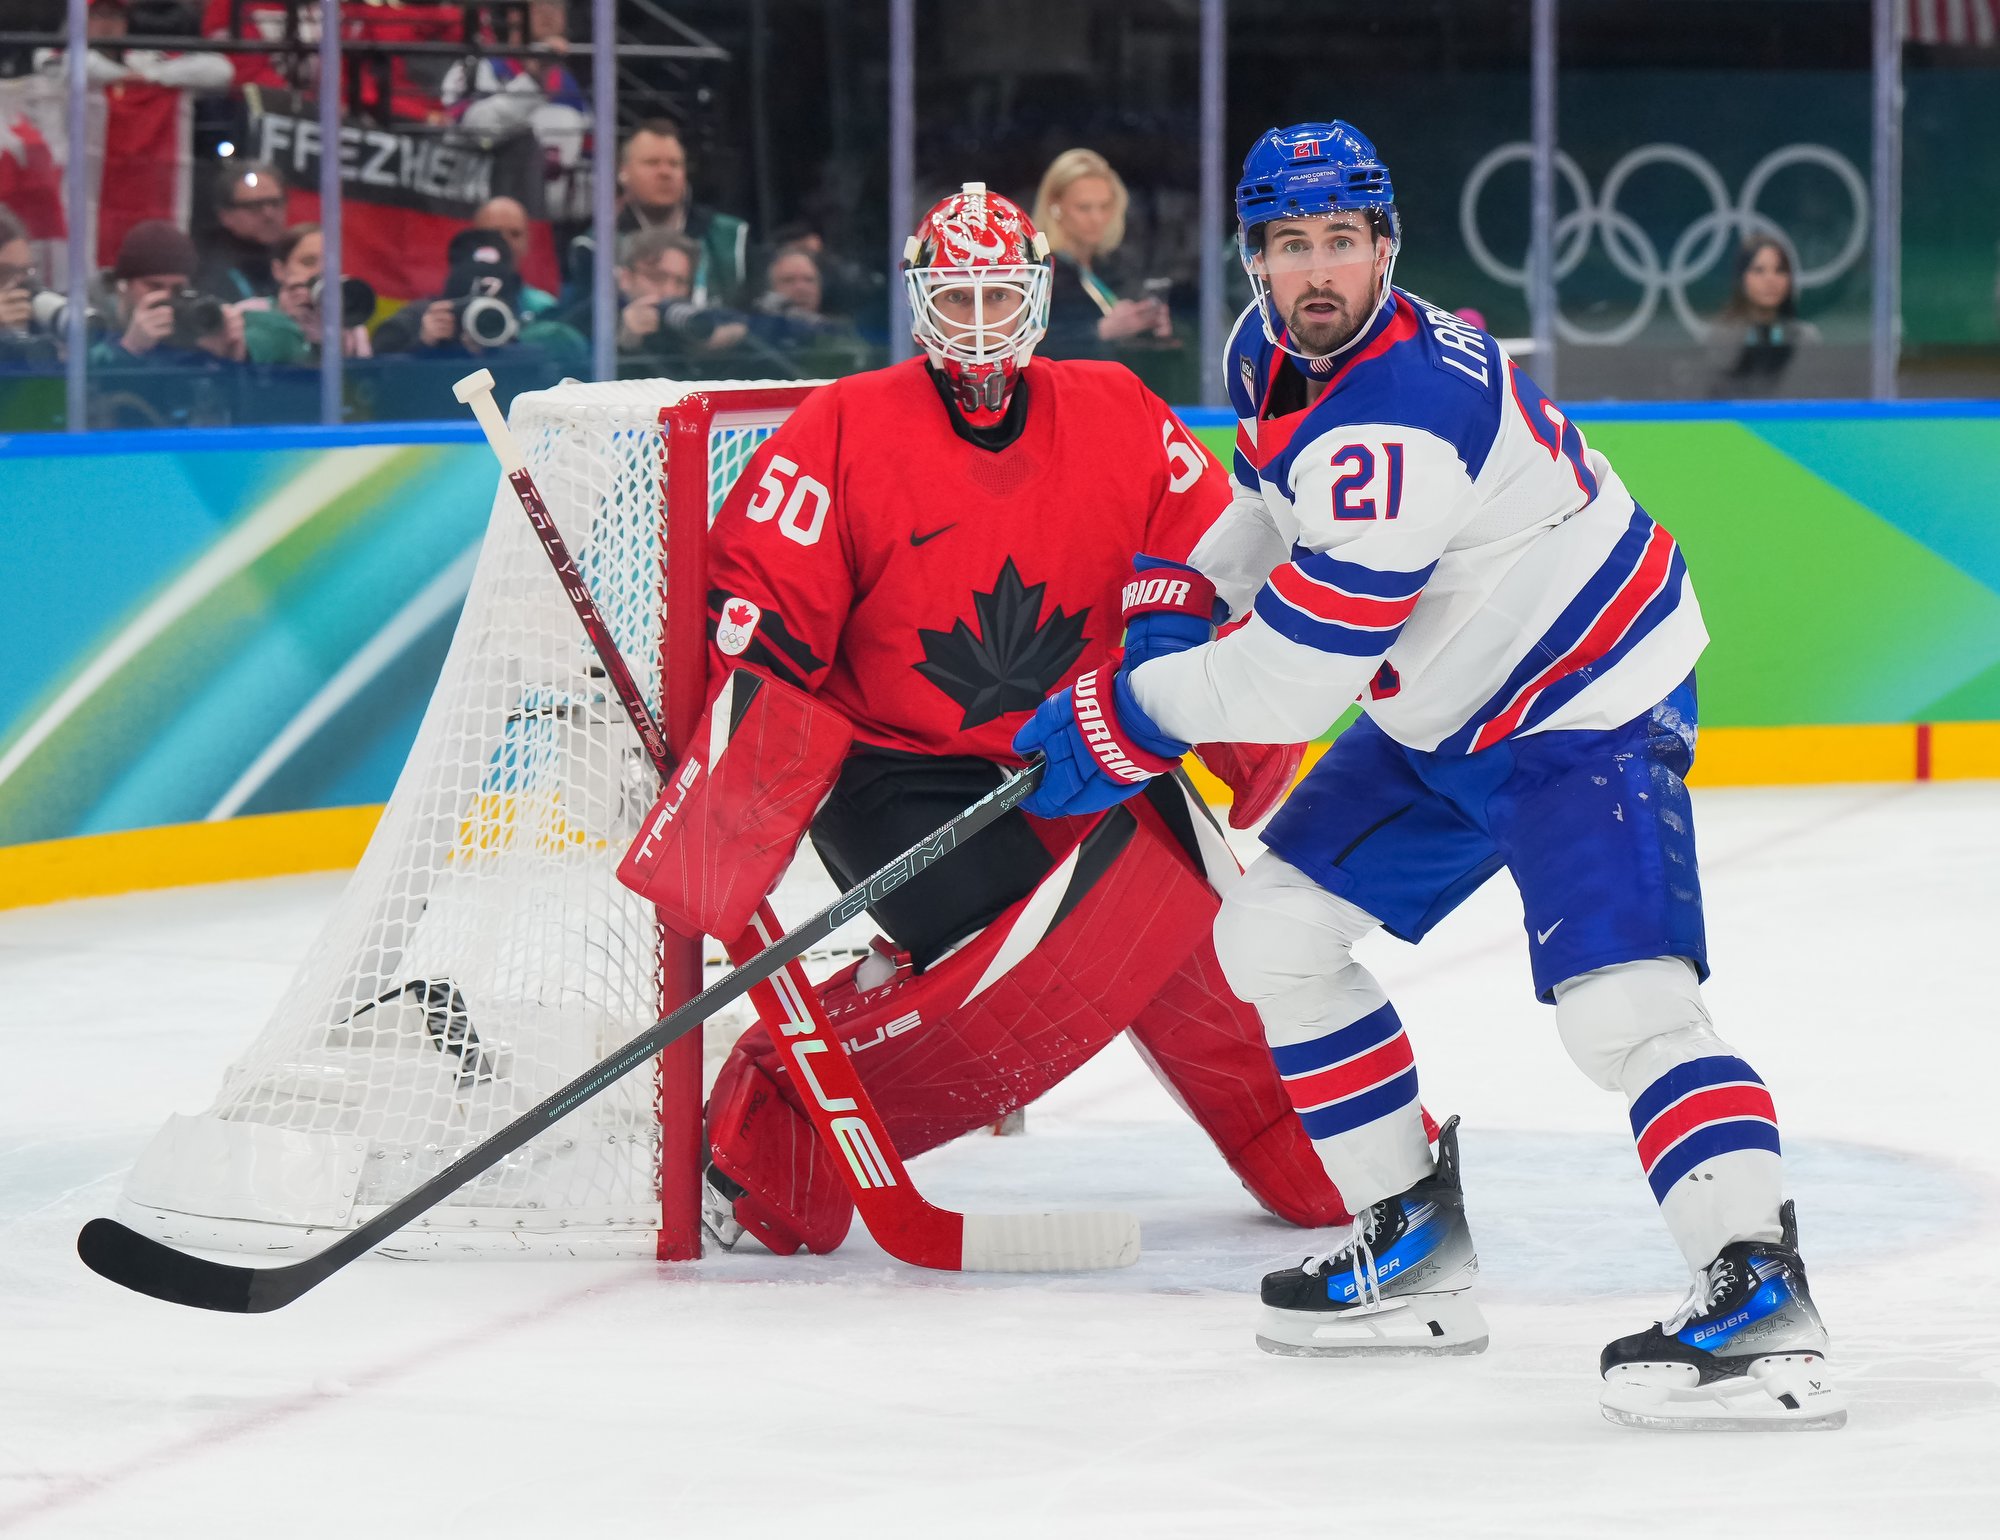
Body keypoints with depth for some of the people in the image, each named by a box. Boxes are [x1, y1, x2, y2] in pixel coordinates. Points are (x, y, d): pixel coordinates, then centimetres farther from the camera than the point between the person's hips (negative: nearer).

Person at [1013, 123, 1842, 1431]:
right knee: (1274, 935, 9)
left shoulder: (1400, 413, -32)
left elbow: (1298, 673, -31)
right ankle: (1415, 1249, 17)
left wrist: (1131, 720, -19)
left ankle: (1763, 1298, -32)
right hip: (1443, 715, 10)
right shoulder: (1272, 355, -1)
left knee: (1619, 999, -27)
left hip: (1589, 705, -10)